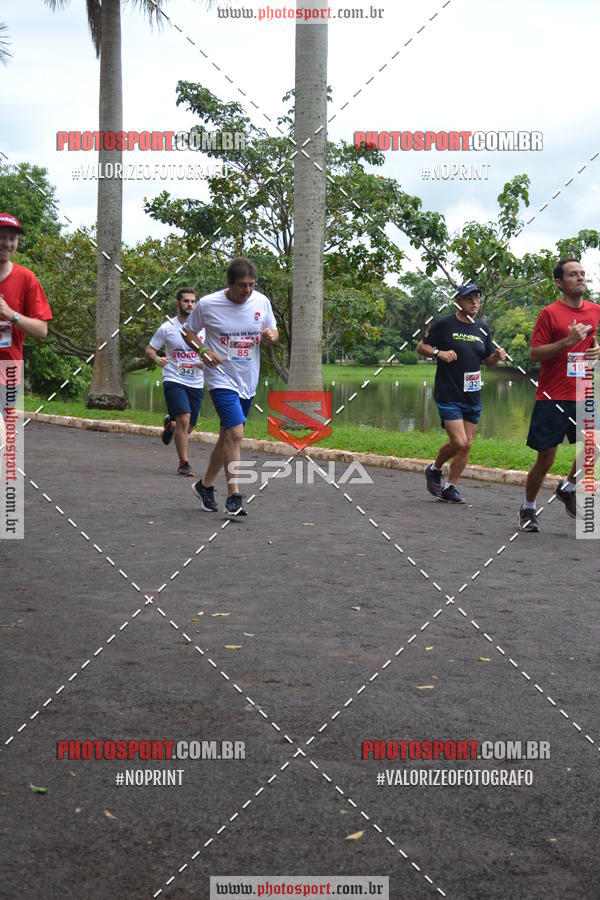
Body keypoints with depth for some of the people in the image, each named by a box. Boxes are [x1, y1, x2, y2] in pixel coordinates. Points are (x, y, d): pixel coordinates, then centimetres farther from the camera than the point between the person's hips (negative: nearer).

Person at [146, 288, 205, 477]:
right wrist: (157, 359, -16)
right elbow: (150, 349, 6)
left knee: (188, 429, 9)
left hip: (196, 383, 4)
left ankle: (169, 423, 45)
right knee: (184, 419, -22)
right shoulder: (167, 328, -2)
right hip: (174, 381, -4)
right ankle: (184, 463, -11)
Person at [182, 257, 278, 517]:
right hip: (221, 378, -5)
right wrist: (203, 351, -14)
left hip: (248, 381, 5)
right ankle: (233, 497, -14)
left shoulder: (261, 302, 0)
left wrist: (271, 336, -11)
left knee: (227, 436, 15)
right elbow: (188, 331, 4)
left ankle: (205, 485, 33)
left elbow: (273, 332, 13)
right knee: (235, 433, -19)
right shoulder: (207, 304, -10)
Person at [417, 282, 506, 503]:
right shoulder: (444, 325, -4)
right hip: (448, 395, -6)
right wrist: (439, 353, -18)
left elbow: (488, 360, 19)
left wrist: (498, 356, -3)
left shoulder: (483, 328, 11)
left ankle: (450, 488, 17)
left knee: (467, 445, 5)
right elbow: (421, 346, 1)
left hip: (473, 396, 6)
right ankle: (434, 469, 15)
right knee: (458, 442, -12)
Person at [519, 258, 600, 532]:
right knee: (545, 459, 1)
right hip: (552, 397, -4)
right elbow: (534, 354, -9)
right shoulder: (550, 313, -7)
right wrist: (568, 341, -20)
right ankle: (528, 508, 22)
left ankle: (568, 488, 17)